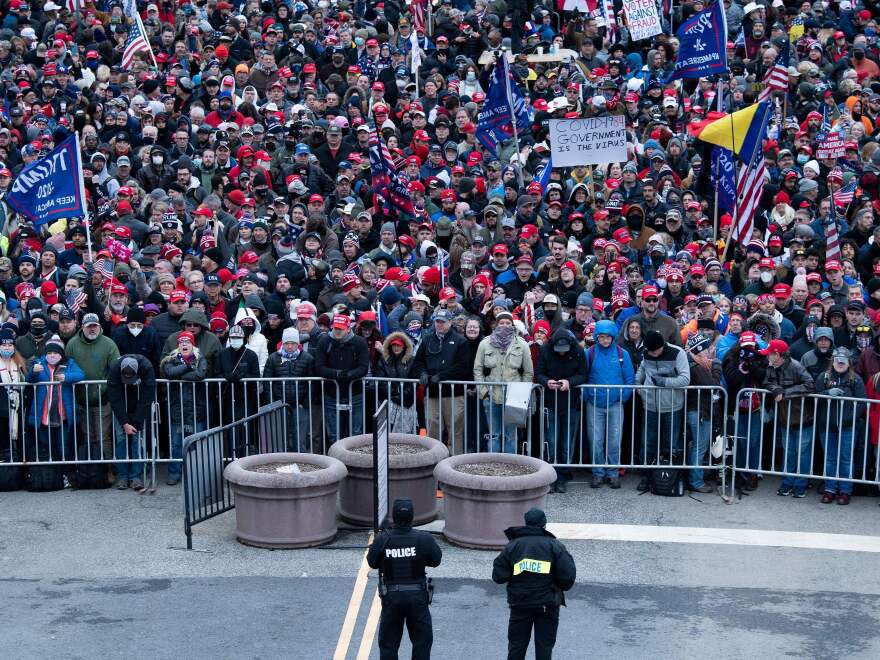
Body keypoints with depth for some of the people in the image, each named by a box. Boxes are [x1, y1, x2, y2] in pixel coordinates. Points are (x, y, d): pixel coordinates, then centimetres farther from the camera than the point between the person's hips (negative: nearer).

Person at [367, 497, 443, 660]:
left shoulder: (382, 540, -14)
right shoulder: (424, 539, -15)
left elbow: (372, 563, -1)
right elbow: (436, 560, -1)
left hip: (391, 597, 1)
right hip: (417, 597, 0)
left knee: (388, 642, 14)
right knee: (422, 640, 15)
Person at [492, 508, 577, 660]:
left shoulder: (512, 545, -1)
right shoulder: (555, 546, -6)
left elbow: (498, 577, -3)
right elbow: (568, 577, -12)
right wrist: (561, 587, 9)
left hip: (519, 603, 1)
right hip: (548, 605, -1)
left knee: (516, 644, 13)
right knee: (544, 645, 9)